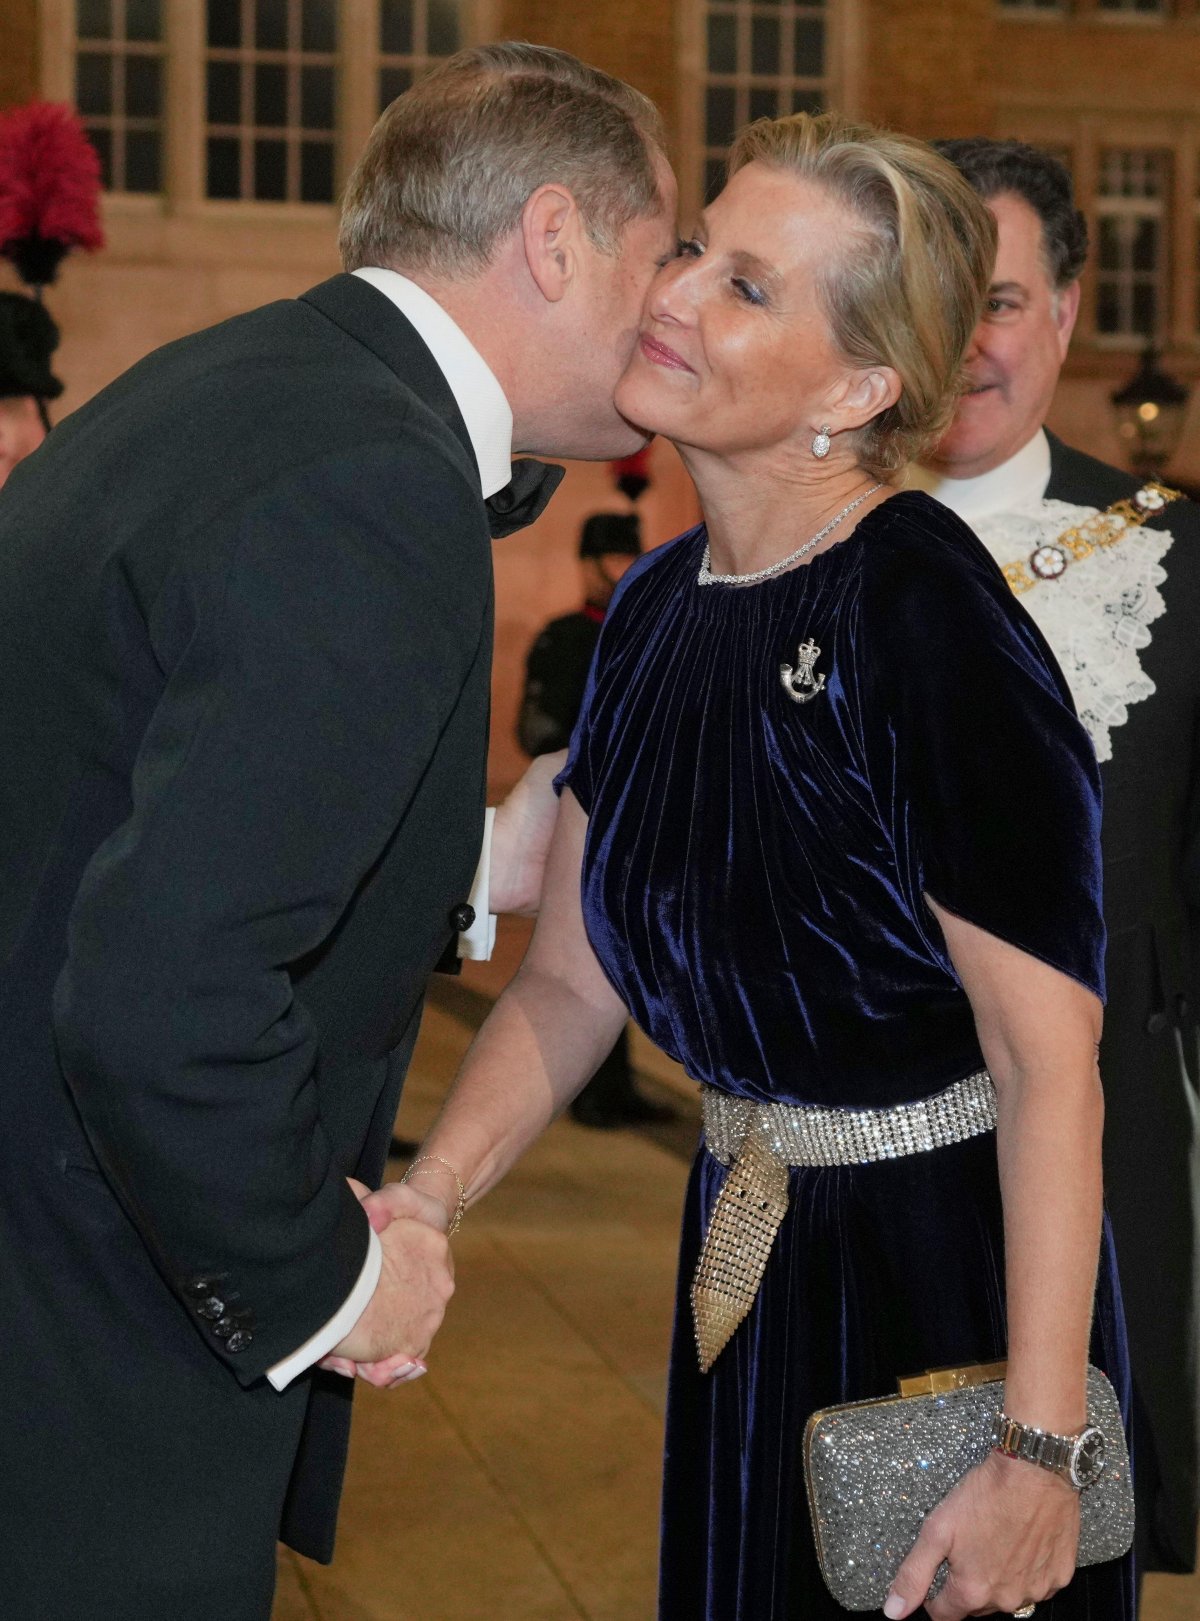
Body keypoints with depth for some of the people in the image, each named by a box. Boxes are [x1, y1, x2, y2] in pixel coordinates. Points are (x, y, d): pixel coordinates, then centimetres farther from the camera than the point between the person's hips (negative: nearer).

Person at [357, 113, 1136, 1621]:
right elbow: (569, 978, 5)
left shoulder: (925, 608, -22)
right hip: (750, 1266, 7)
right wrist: (425, 1198, -11)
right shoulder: (657, 604, 1)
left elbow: (1049, 1059, -24)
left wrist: (1038, 1453, -26)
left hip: (954, 1269, -7)